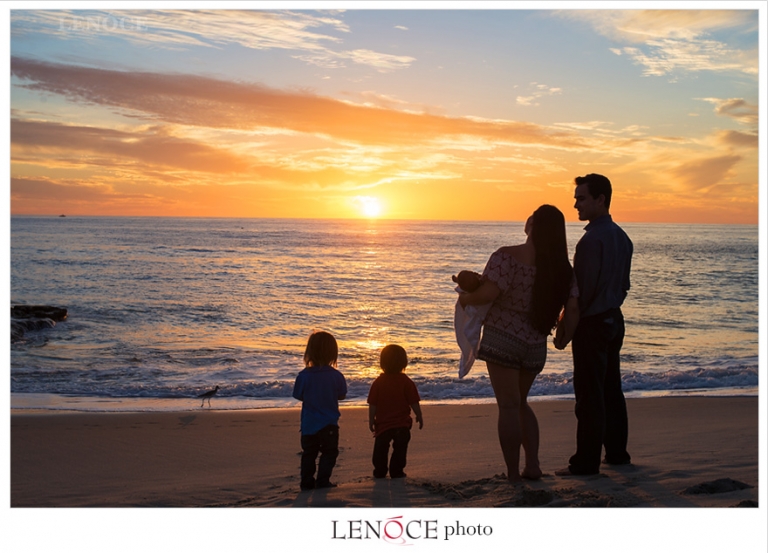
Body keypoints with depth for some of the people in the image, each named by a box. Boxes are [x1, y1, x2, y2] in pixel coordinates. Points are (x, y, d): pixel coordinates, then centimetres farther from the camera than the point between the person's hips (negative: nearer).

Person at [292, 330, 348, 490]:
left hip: (308, 424, 1)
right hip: (329, 424, -1)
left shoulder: (303, 376, -13)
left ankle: (307, 482, 17)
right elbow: (341, 396, 0)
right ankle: (322, 481, 8)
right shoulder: (337, 376, -12)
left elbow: (298, 396, -1)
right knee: (329, 453, 12)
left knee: (308, 453, 15)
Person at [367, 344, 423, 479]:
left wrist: (371, 420, 7)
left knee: (380, 449, 14)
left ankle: (380, 471, 19)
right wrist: (419, 417, 6)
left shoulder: (378, 382, -4)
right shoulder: (406, 382, -8)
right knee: (400, 448, 8)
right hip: (402, 424, -2)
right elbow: (414, 403, -7)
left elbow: (372, 405, -3)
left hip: (382, 423, 2)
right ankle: (396, 471, 6)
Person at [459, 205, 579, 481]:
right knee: (520, 403, 22)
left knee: (508, 406, 1)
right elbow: (572, 307, 0)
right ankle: (532, 465, 17)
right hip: (535, 346, 6)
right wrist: (564, 336, 16)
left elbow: (487, 294, -23)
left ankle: (513, 474, 5)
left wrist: (465, 298, -3)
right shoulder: (562, 267, 2)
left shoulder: (507, 256, -15)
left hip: (502, 339, -5)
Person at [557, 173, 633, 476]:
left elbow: (584, 287, -20)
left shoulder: (592, 239, -19)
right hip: (614, 320, 9)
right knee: (611, 388, 16)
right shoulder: (621, 236, 10)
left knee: (589, 393, -4)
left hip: (592, 324, -9)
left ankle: (587, 461, 1)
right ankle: (617, 451, 24)